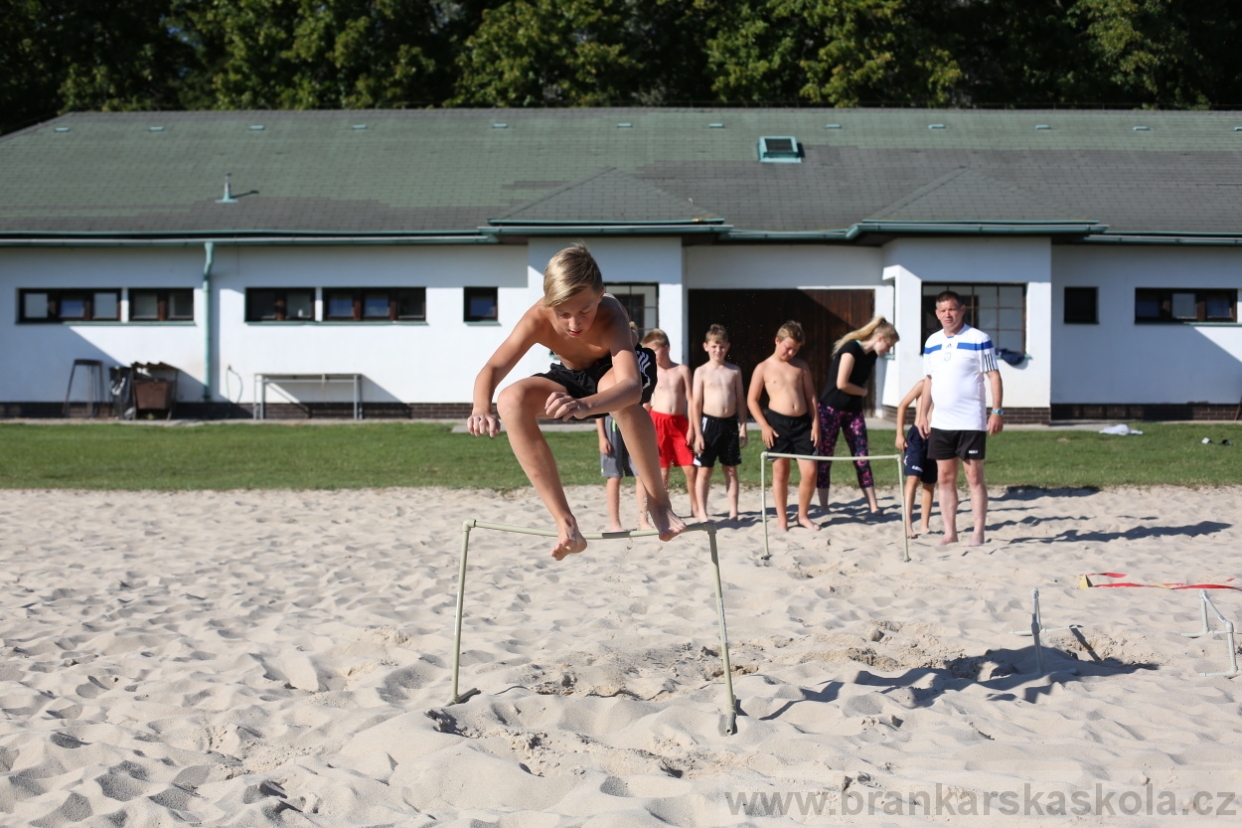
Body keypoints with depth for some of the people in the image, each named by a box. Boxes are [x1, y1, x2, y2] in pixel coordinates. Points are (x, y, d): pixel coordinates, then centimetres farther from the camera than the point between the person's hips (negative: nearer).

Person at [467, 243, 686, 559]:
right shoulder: (538, 320, -29)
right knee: (512, 400, -27)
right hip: (574, 378, 4)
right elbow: (492, 369, -36)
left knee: (614, 386, -42)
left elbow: (631, 386, -53)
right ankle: (565, 521, -23)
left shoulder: (610, 317, -38)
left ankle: (658, 499, -23)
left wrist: (586, 406, -73)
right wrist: (482, 408, -59)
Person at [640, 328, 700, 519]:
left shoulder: (682, 370, 3)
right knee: (662, 470, 3)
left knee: (690, 468, -1)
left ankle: (695, 507, 15)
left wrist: (691, 427, -2)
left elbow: (689, 400, 3)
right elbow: (646, 404, 6)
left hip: (680, 422, 0)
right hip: (658, 422, 0)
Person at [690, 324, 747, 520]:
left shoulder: (734, 371, 7)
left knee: (731, 470, 8)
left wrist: (742, 427, 3)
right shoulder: (701, 372, -2)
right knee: (705, 470, 2)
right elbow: (695, 404, -4)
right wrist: (698, 434, -9)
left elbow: (740, 400, 10)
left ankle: (733, 513, 14)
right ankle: (702, 514, 8)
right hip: (709, 422, -3)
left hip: (730, 423, 3)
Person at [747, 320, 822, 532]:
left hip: (802, 422, 3)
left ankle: (803, 515, 16)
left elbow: (810, 395, 12)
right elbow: (751, 400, 2)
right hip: (778, 422, -3)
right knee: (780, 472, 4)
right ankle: (782, 518, 15)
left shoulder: (801, 366, 10)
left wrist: (815, 423, 4)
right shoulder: (763, 368, 1)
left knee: (810, 471, -2)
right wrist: (765, 426, -7)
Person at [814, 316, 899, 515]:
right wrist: (863, 392, -6)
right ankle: (823, 506, 7)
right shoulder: (851, 348, -18)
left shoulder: (872, 355, 6)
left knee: (862, 458, 4)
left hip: (853, 411, 7)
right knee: (824, 458, 1)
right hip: (831, 409, -7)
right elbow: (842, 384, -21)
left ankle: (873, 506, 5)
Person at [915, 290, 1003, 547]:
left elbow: (994, 376, -6)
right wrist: (922, 414, 12)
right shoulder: (932, 343, 11)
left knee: (974, 476, -2)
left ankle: (978, 534, 2)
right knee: (945, 477, 7)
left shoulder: (979, 339, -5)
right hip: (940, 422, 5)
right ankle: (950, 532, 13)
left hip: (971, 422, -5)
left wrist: (997, 412, -13)